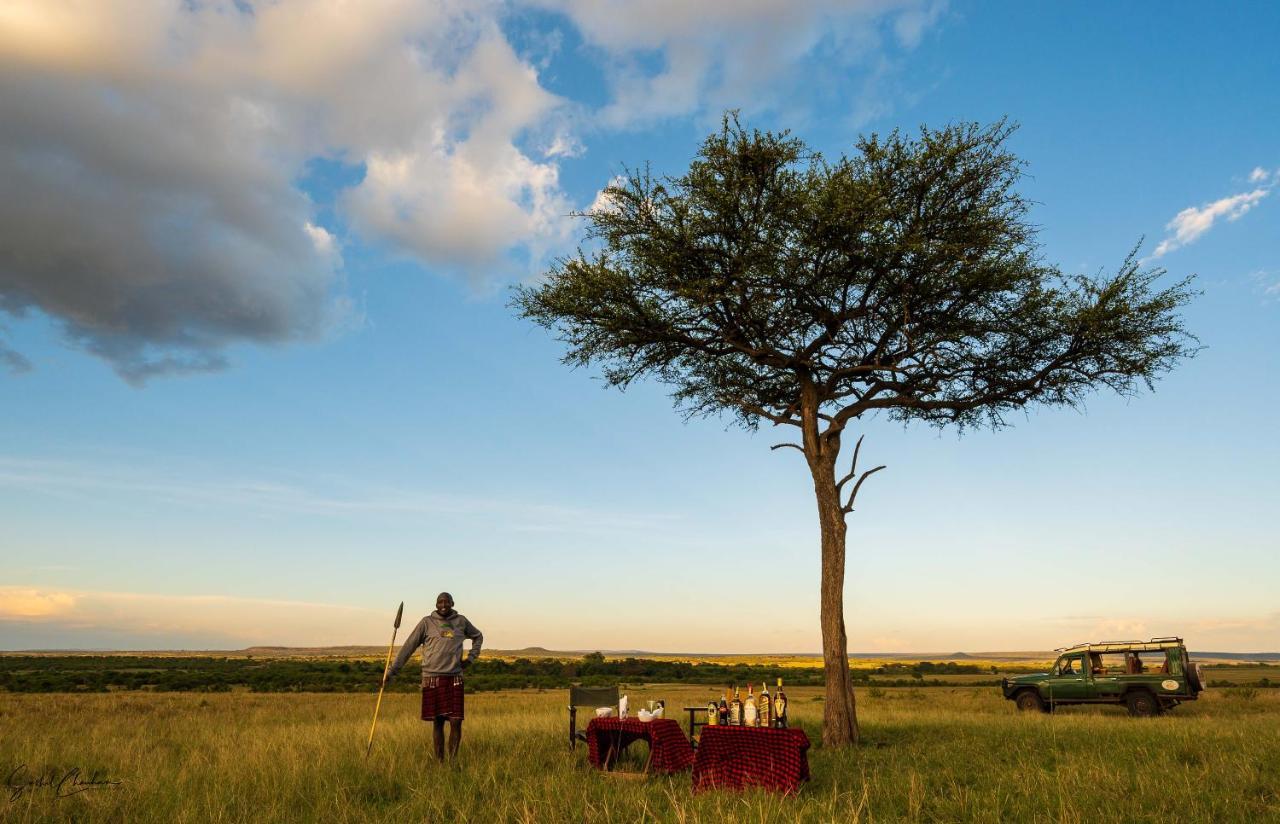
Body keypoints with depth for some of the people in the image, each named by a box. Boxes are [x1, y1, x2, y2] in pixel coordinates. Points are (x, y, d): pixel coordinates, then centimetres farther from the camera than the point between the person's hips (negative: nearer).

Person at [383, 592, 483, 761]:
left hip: (454, 678, 1)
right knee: (438, 723, 4)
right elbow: (409, 647, 2)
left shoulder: (461, 621, 9)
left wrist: (471, 658, 12)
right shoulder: (427, 622, 2)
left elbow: (478, 637, 25)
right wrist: (392, 671, -1)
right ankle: (439, 762, 14)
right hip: (432, 677, -1)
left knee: (456, 722, -4)